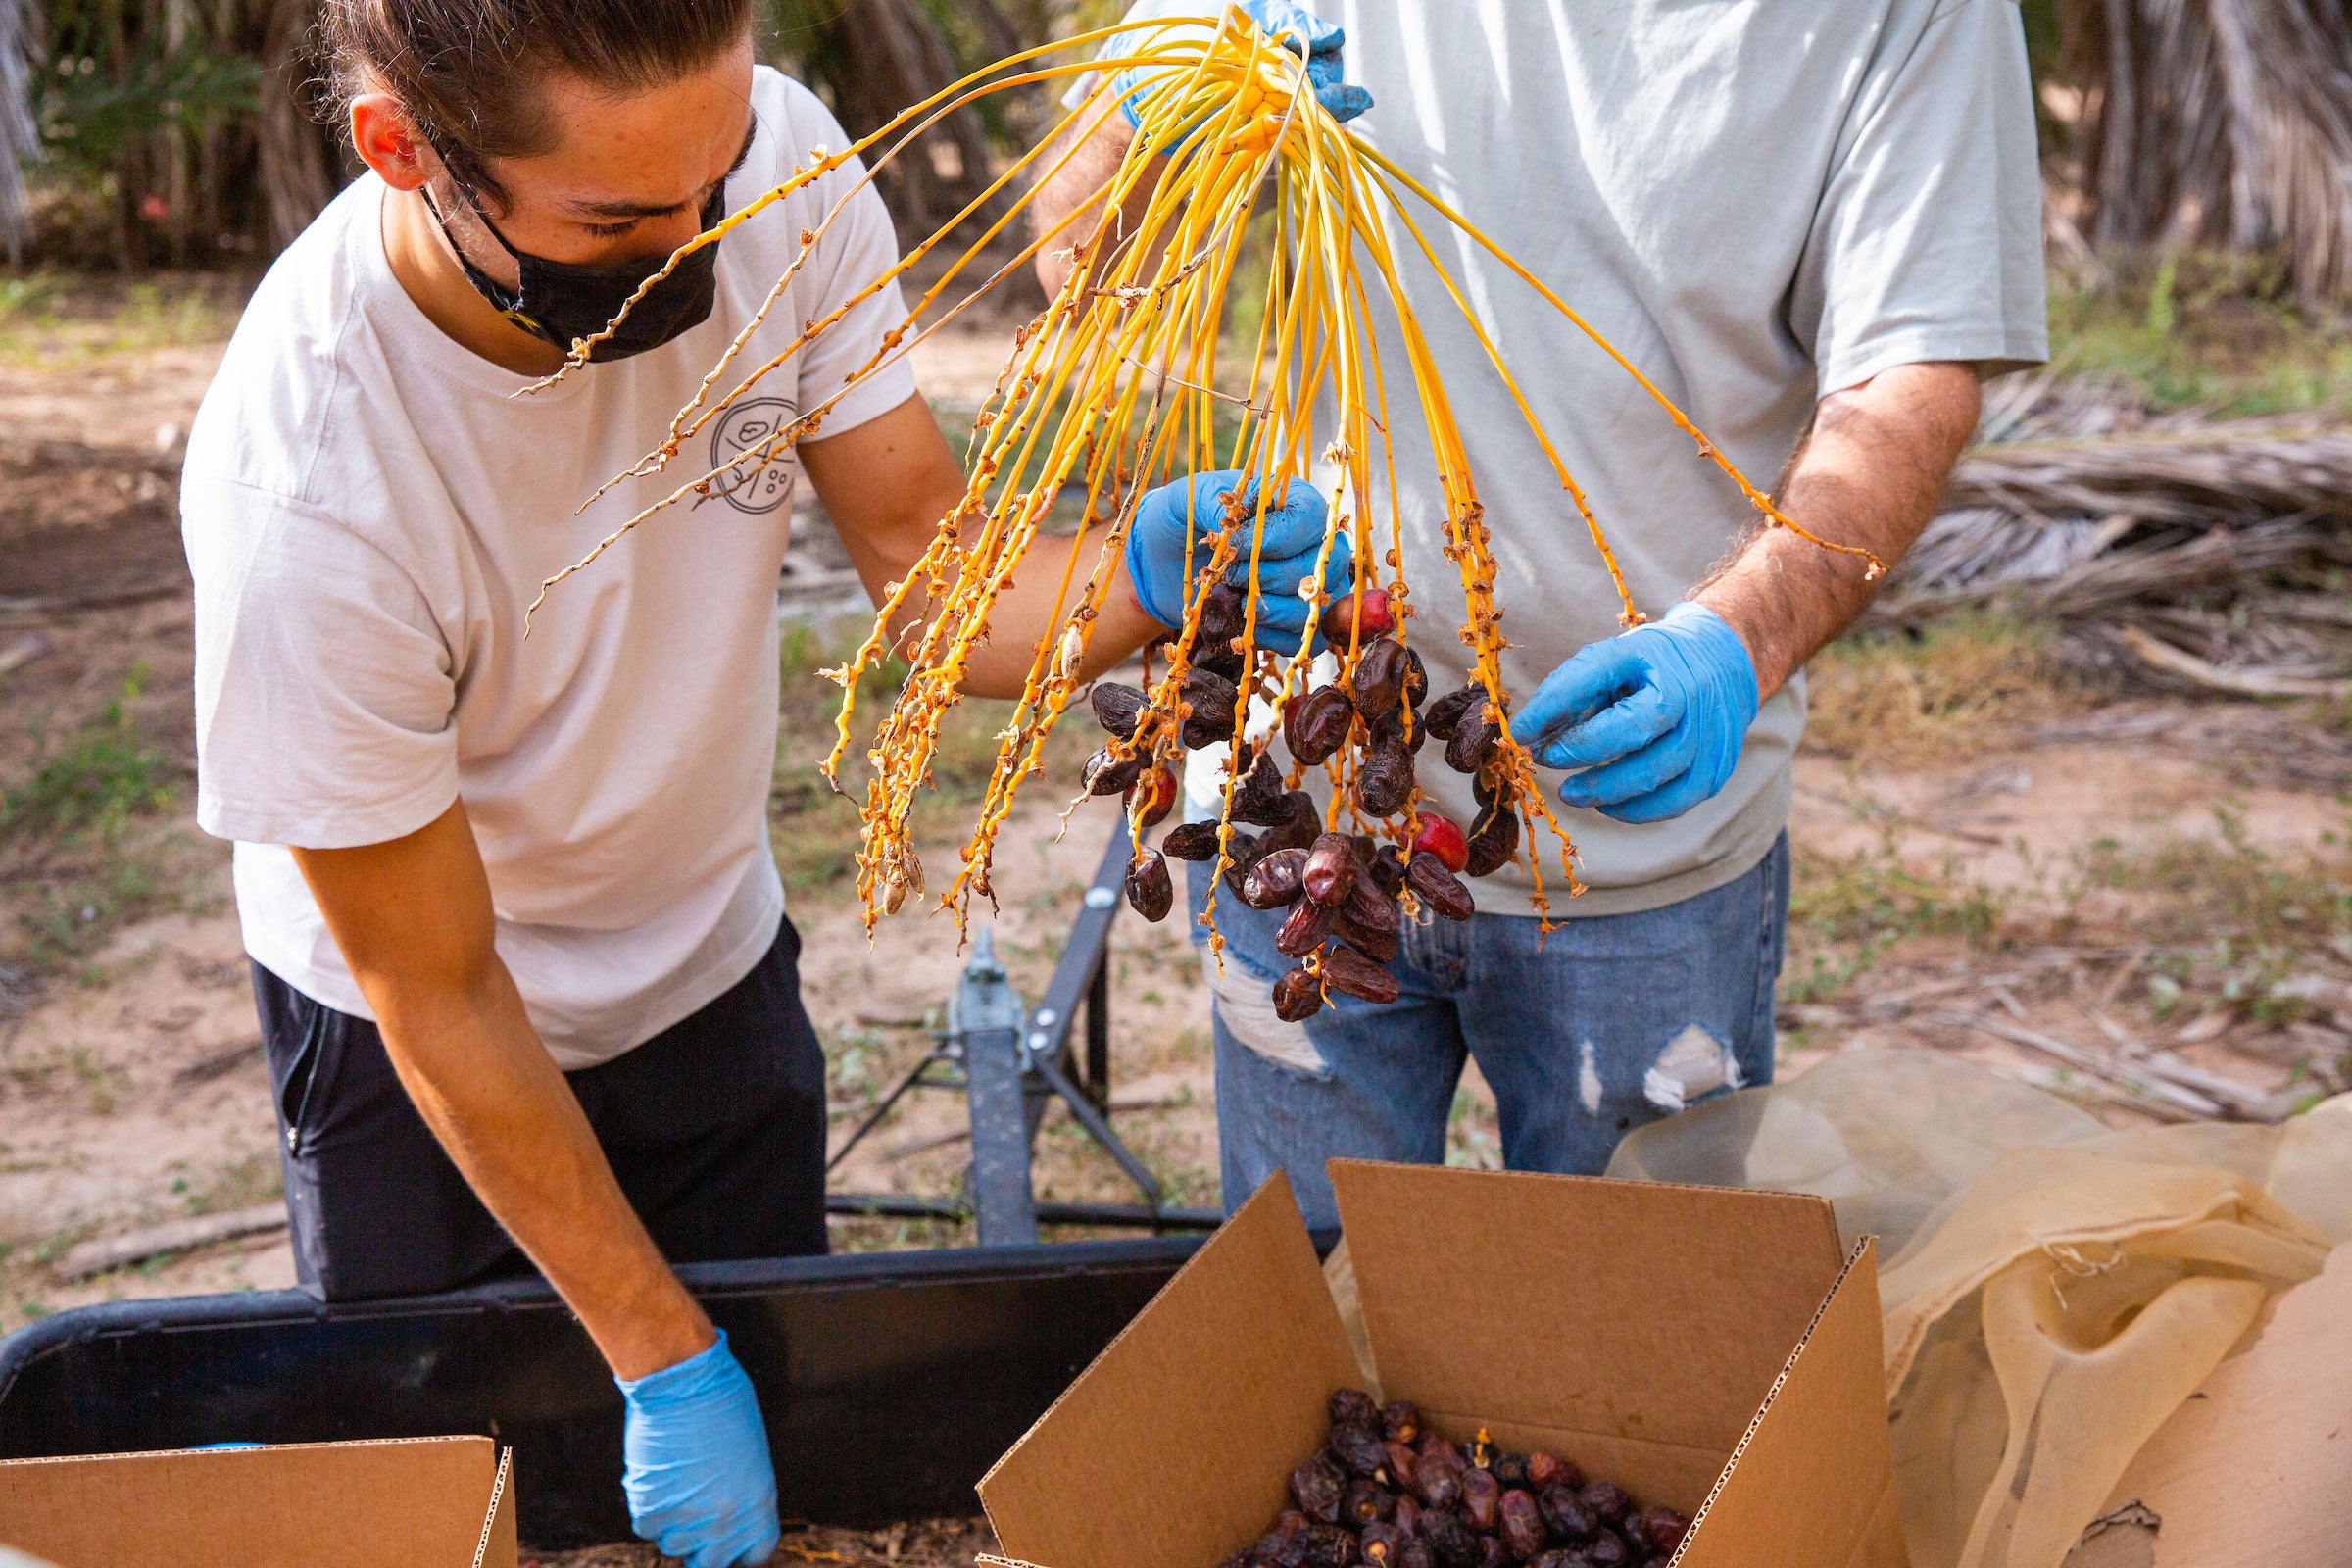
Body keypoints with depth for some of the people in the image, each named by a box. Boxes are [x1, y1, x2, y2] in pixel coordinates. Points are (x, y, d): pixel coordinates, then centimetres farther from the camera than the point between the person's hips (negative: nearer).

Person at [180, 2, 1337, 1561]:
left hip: (716, 965, 4)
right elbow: (436, 996, -24)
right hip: (430, 1047, -4)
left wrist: (1144, 574, -39)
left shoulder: (778, 161, -25)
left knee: (789, 1426, 18)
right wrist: (665, 1360, -18)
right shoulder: (305, 499, -36)